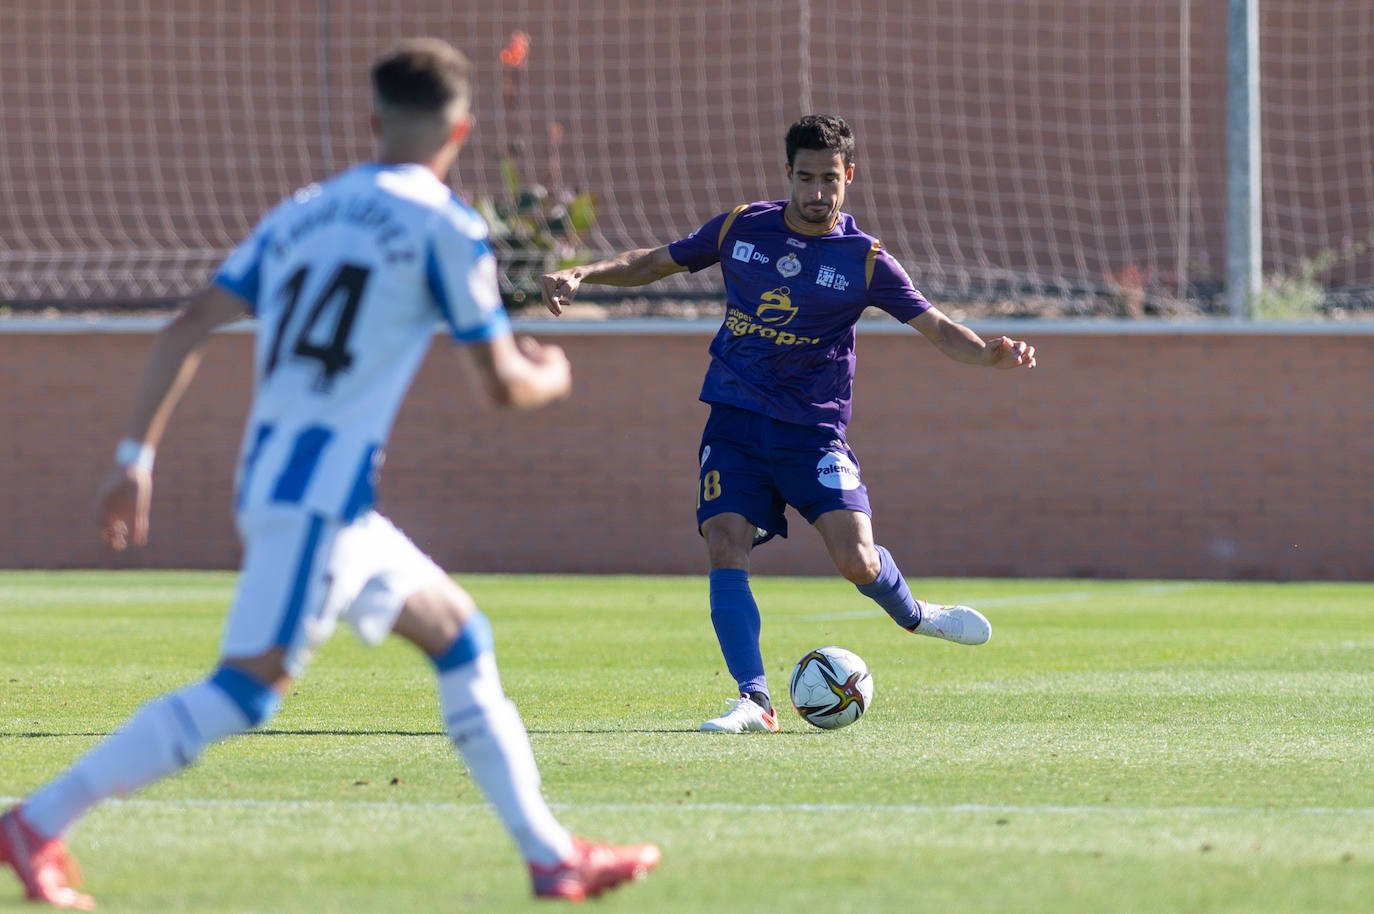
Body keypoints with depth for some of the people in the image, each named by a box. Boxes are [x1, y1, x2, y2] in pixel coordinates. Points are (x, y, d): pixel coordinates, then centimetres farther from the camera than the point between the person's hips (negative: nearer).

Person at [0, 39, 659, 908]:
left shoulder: (302, 212, 16)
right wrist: (552, 375, 20)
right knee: (249, 689, -11)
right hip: (324, 490, -9)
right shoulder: (446, 227, -4)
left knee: (458, 633, 16)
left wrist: (136, 456, 12)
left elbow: (185, 330, 10)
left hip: (269, 479, 9)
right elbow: (503, 384, -2)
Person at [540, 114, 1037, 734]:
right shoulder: (741, 228, 3)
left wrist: (991, 354, -22)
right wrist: (582, 275, 0)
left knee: (856, 561, -15)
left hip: (814, 428, -2)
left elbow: (937, 329, -3)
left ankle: (913, 615, 20)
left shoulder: (865, 260, -3)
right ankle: (754, 700, -13)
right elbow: (652, 263, 14)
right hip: (736, 421, 2)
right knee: (725, 549, -16)